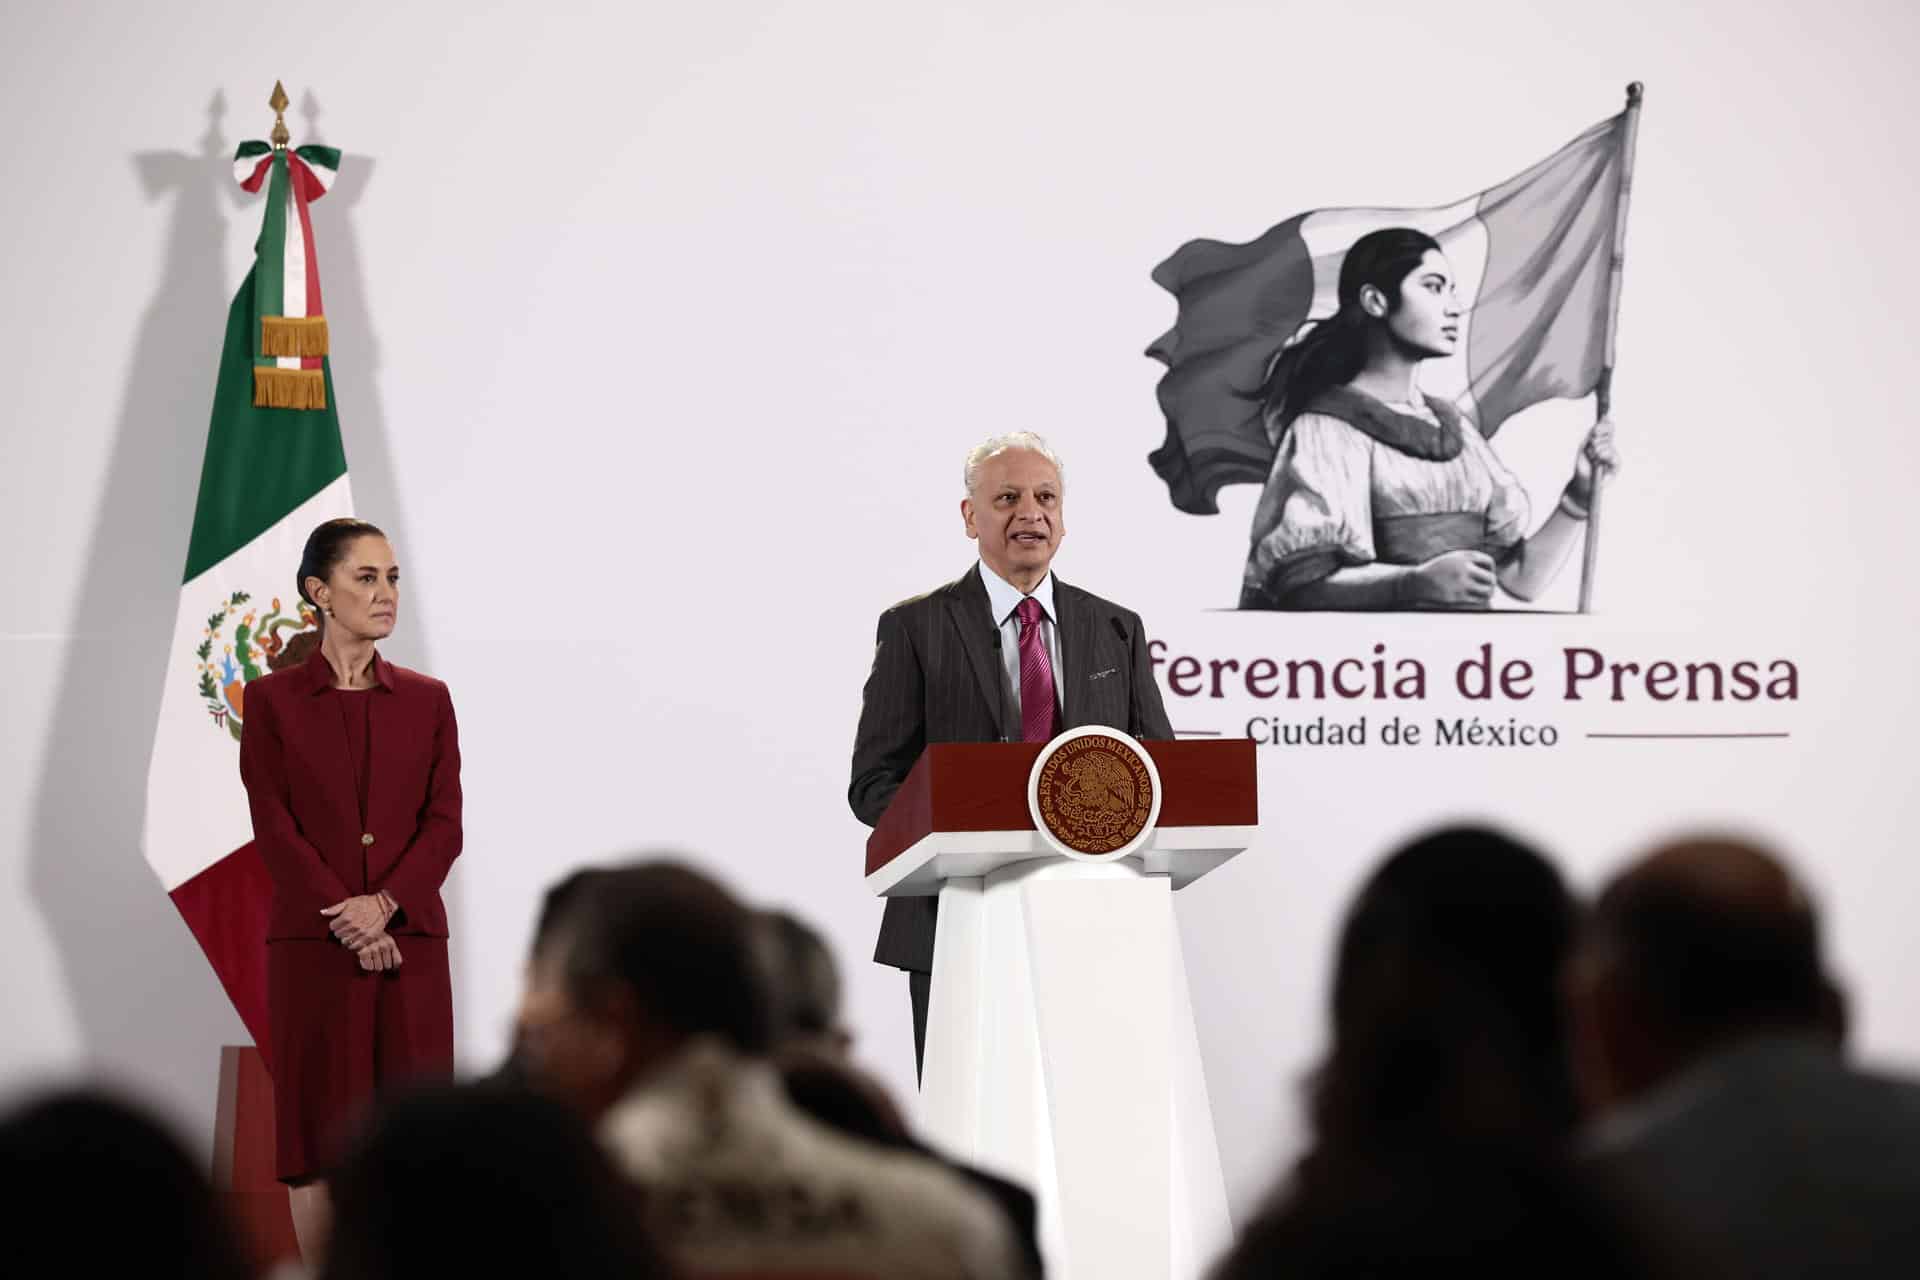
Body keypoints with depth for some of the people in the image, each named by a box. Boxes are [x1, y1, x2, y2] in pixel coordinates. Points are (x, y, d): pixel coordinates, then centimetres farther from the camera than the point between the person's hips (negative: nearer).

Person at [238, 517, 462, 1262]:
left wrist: (384, 904, -14)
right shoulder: (272, 699, 2)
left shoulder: (427, 700, 9)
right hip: (312, 944, -2)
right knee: (320, 1125, 0)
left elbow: (445, 824, 2)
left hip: (409, 941, 2)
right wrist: (347, 921, -13)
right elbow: (273, 827, -4)